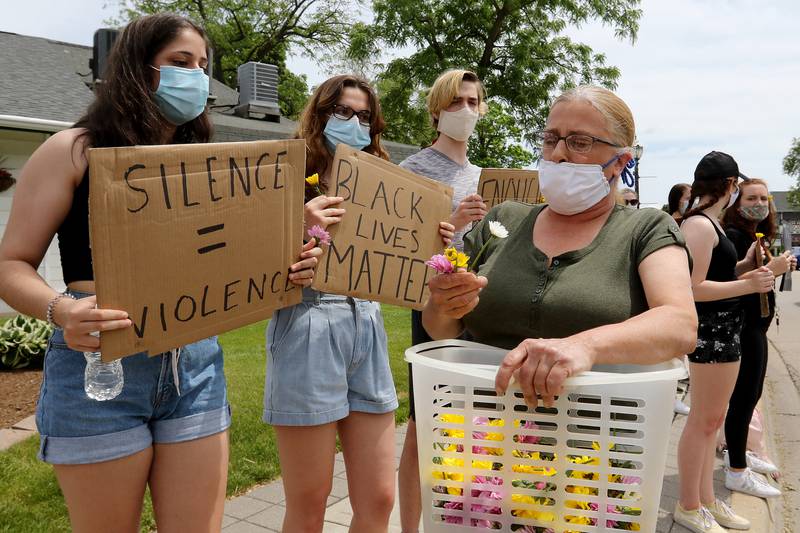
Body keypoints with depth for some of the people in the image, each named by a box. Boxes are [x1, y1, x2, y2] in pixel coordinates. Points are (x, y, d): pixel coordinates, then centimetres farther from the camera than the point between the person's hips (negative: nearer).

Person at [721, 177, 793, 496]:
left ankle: (738, 451, 34)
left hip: (756, 325, 10)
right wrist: (771, 269, -23)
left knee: (752, 392, 18)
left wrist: (781, 266, 5)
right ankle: (737, 473, 4)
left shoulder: (758, 236, 14)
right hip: (742, 327, -10)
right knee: (744, 396, -5)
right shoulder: (734, 236, -14)